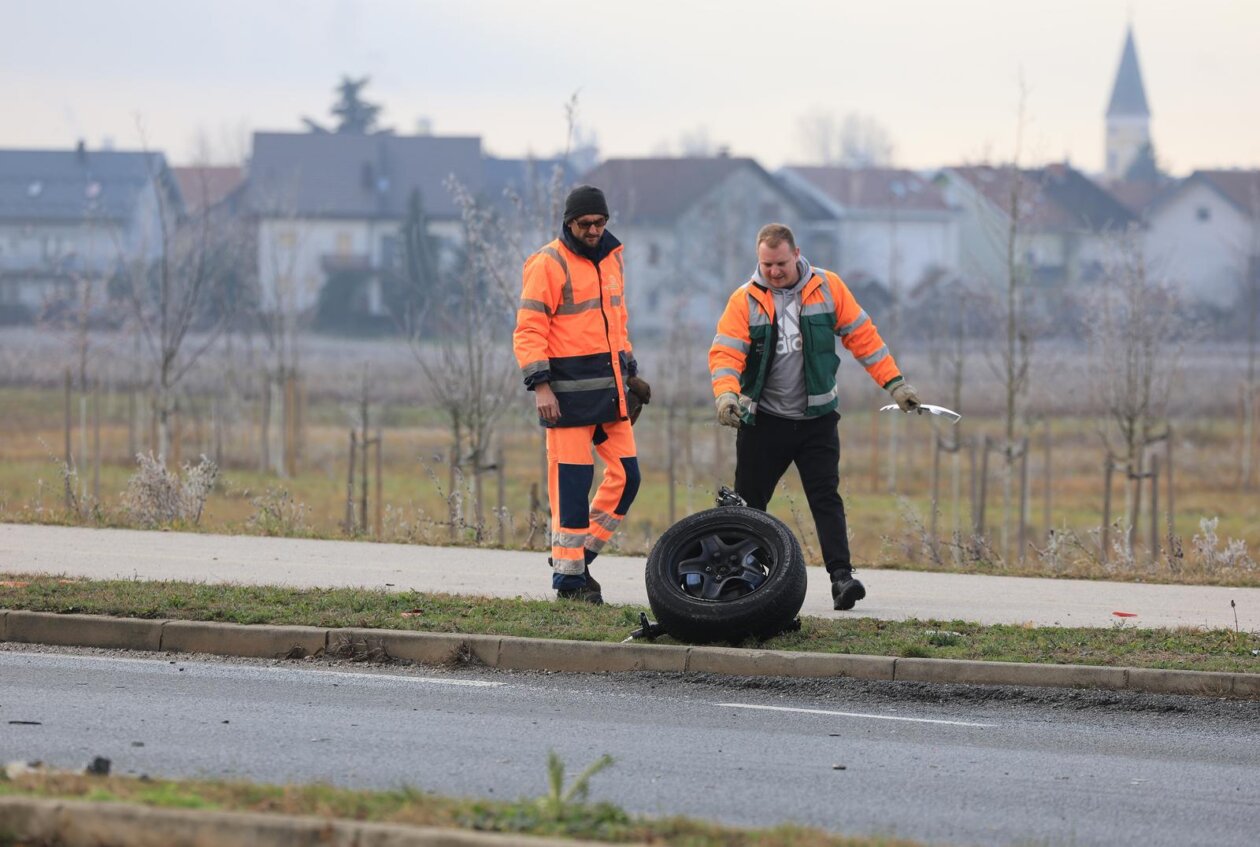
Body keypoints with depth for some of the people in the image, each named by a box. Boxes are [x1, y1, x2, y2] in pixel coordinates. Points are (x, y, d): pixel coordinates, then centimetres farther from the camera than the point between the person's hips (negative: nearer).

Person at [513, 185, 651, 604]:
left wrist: (629, 372, 24)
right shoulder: (549, 263, -8)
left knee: (626, 474, 4)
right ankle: (568, 575, 1)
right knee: (572, 482, -6)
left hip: (610, 389, 7)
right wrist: (540, 385, -17)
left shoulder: (611, 258, 15)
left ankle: (580, 553, 16)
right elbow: (528, 330, -11)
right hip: (570, 392, -7)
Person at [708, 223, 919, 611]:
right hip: (763, 419, 0)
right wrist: (726, 392, -29)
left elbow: (861, 335, 5)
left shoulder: (827, 288, 0)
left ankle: (841, 576, -15)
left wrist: (894, 383, 3)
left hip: (816, 419, 0)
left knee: (826, 498, -9)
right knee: (747, 504, 6)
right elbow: (725, 352, -9)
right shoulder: (745, 299, -4)